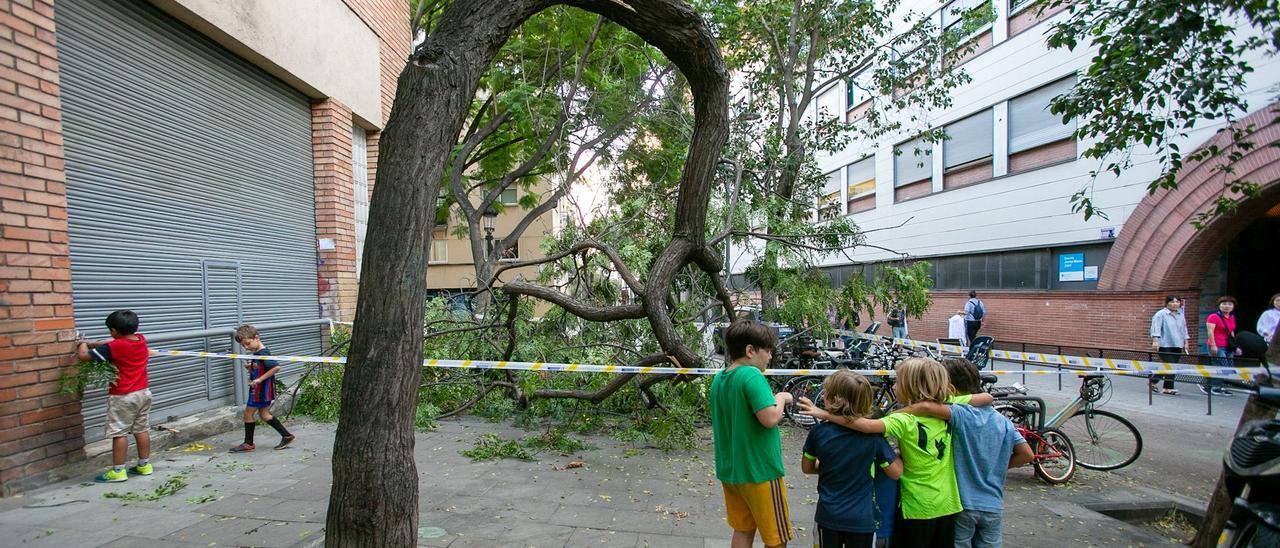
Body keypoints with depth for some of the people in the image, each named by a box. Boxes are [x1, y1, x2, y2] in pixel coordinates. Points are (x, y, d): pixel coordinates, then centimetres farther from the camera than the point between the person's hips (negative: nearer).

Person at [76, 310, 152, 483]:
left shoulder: (114, 347, -17)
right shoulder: (142, 339, 0)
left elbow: (84, 356, -8)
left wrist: (83, 344, 11)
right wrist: (92, 343, 13)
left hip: (122, 397, -7)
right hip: (143, 393, 7)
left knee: (119, 433, 1)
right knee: (141, 429, 13)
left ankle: (118, 471, 5)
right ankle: (144, 465, 20)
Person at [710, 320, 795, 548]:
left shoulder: (718, 379, 6)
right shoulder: (751, 375, -21)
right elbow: (770, 418, -29)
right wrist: (781, 398, -9)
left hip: (729, 470, 8)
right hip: (760, 471, -8)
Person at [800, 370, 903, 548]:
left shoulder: (818, 432, -13)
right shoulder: (873, 435, -17)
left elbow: (807, 468, 1)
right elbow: (896, 473, -7)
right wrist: (900, 454, 11)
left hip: (828, 516, 1)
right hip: (861, 519, -1)